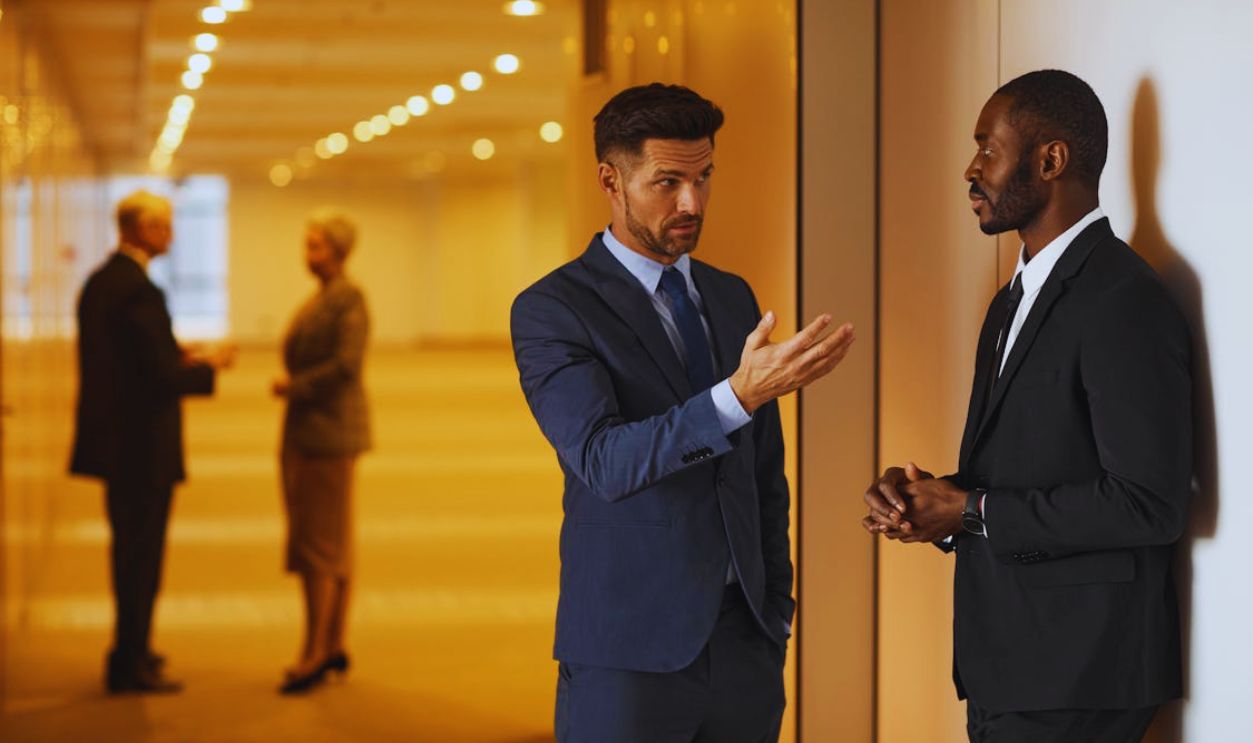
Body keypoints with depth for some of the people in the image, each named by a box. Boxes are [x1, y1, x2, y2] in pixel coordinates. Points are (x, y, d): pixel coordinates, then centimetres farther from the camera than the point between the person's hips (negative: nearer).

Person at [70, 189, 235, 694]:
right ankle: (130, 666, 7)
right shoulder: (139, 290, -21)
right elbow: (164, 378, -23)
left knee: (131, 549, 21)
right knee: (142, 553, 0)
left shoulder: (99, 281, 9)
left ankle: (132, 649, 34)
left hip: (114, 439, 10)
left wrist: (177, 356, 12)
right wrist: (209, 367, -6)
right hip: (142, 444, -10)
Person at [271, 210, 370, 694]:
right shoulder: (318, 300, 15)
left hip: (329, 434, -9)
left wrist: (294, 387, -14)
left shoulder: (349, 299, -13)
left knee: (317, 545, -7)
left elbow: (347, 365, -23)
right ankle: (334, 646, 15)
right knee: (332, 545, 10)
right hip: (306, 434, 9)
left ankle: (314, 655, -4)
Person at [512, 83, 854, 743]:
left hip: (745, 642, 5)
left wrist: (777, 611, 13)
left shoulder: (732, 299, 12)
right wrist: (741, 394, -32)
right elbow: (605, 462, -22)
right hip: (629, 653, -5)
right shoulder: (550, 311, -7)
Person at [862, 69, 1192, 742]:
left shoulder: (1123, 302, -16)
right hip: (1006, 663, 9)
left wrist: (973, 513, -17)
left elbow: (1149, 504, -22)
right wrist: (921, 494, -1)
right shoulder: (1014, 300, 15)